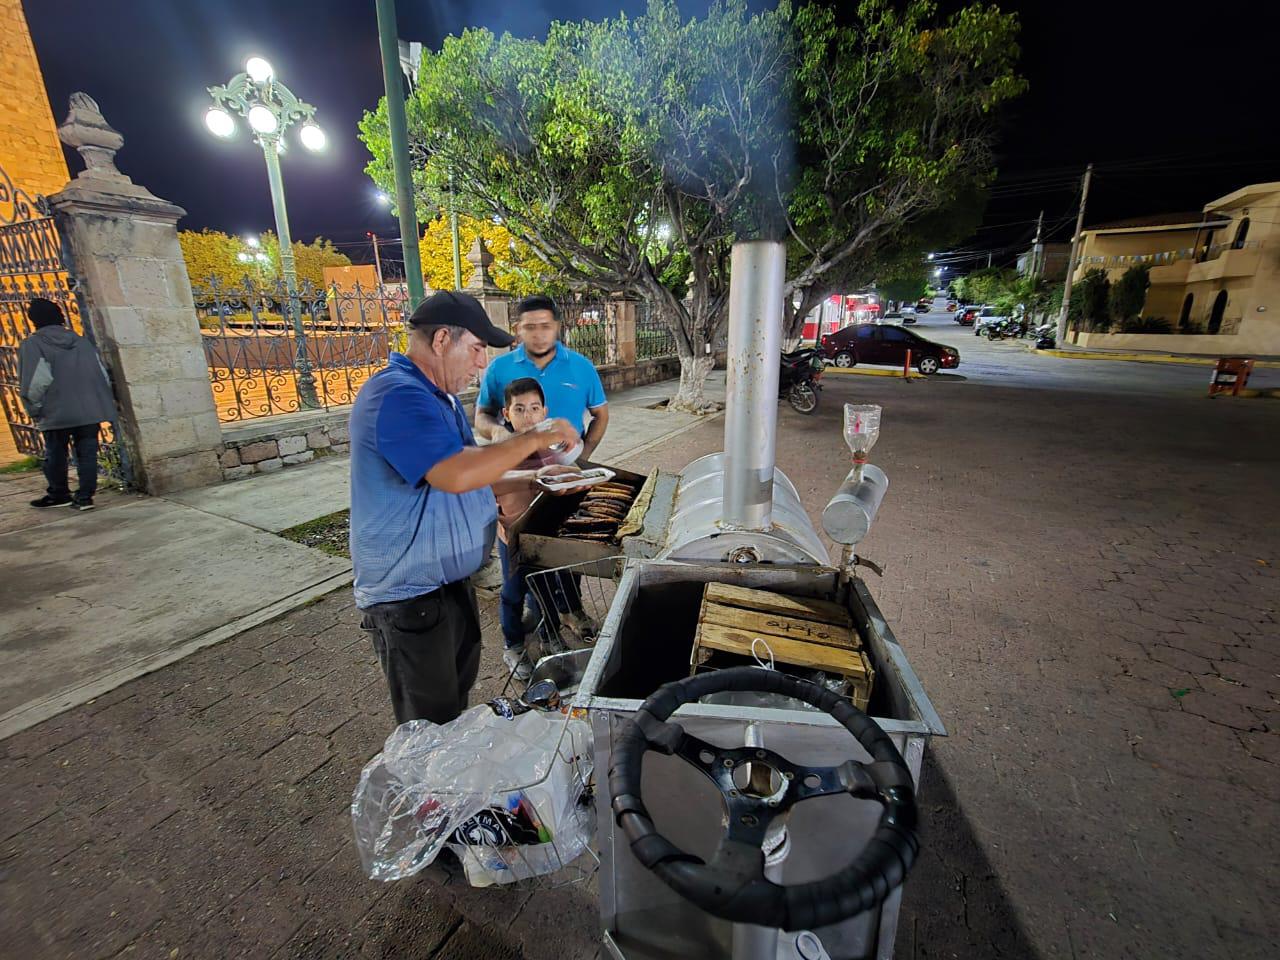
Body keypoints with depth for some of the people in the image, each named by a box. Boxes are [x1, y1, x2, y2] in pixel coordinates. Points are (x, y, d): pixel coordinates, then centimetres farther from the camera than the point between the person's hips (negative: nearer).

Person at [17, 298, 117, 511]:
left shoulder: (32, 345, -6)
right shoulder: (80, 341, 9)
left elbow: (36, 383, -12)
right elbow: (102, 375, 9)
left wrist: (35, 410, -1)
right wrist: (104, 402, 16)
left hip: (56, 413, -3)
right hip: (90, 410, 4)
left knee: (55, 455, 11)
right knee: (87, 453, 5)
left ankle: (59, 494, 23)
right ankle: (85, 496, 4)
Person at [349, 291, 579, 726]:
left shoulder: (440, 396, 10)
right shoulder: (397, 396, -24)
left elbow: (469, 481, 15)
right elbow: (456, 474, -38)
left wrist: (534, 480, 3)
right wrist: (533, 439, -26)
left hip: (452, 582, 10)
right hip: (409, 597, -10)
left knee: (458, 696, 26)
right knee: (432, 729, 9)